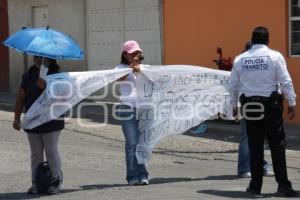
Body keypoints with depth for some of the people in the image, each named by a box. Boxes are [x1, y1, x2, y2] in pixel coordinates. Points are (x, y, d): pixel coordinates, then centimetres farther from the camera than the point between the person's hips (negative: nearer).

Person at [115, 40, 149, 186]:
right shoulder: (121, 67, 5)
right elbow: (120, 78, -17)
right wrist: (131, 66, -28)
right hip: (128, 108, -3)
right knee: (132, 142, -6)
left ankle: (142, 175, 4)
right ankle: (133, 176, -3)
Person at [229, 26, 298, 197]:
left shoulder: (240, 59, 3)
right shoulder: (275, 56, -6)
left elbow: (233, 85, 8)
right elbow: (286, 82, -8)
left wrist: (234, 105, 20)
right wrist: (292, 103, -1)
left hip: (250, 106, 3)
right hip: (271, 105, -3)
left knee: (255, 146, 9)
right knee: (277, 145, 3)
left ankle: (256, 185, 12)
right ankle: (283, 185, 0)